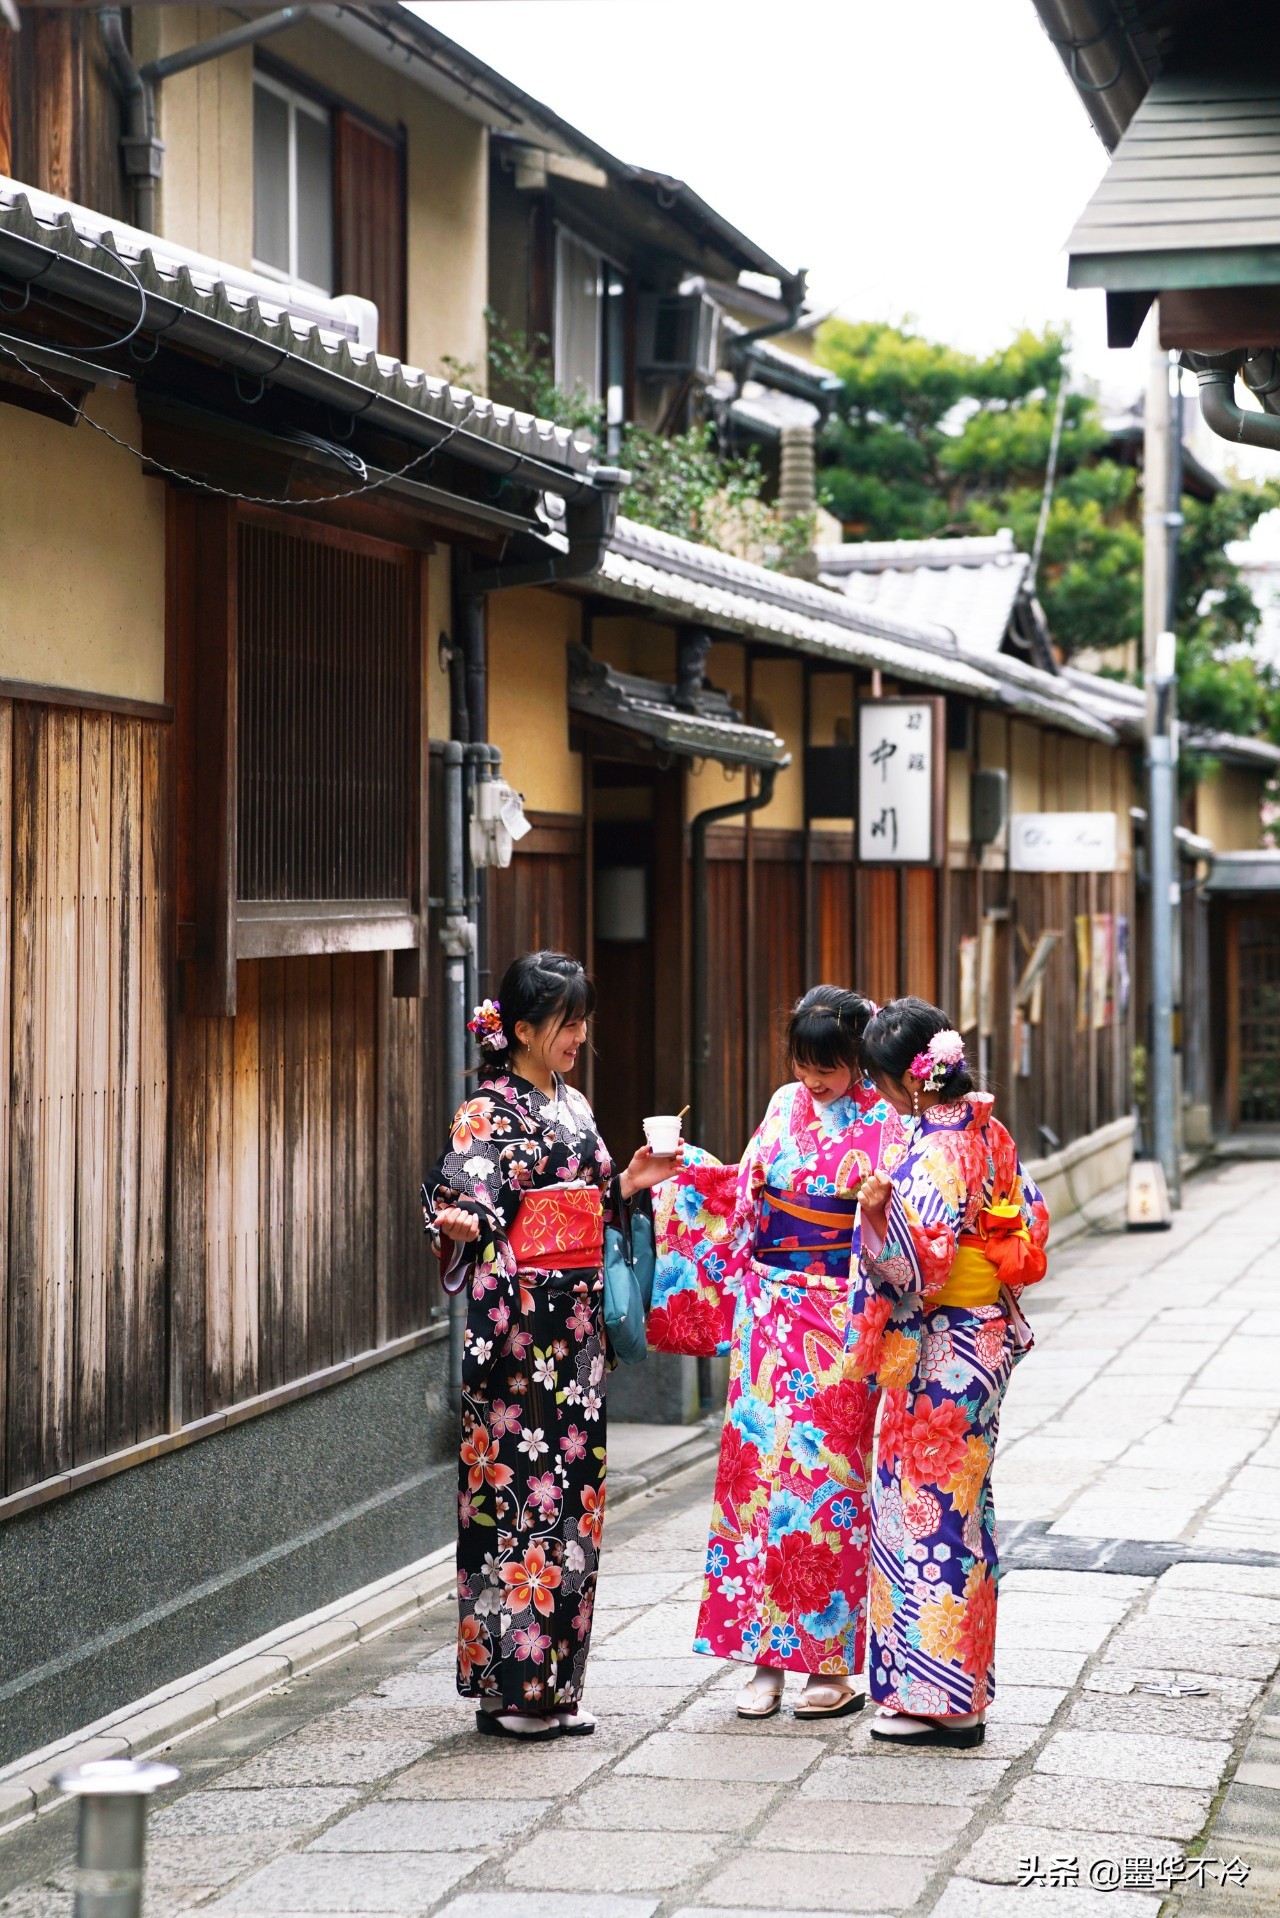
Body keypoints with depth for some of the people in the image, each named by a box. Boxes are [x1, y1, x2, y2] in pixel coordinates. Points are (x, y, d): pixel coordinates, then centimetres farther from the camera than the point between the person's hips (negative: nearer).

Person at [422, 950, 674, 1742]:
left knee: (572, 1490, 8)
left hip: (576, 1325, 8)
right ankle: (508, 1684, -2)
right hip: (519, 1321, -8)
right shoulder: (489, 1113, -7)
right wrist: (460, 1225, -36)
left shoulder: (574, 1105, 17)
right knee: (516, 1488, -7)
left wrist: (629, 1184, 11)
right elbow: (469, 1204, -17)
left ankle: (552, 1681, 14)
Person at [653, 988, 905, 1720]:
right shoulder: (785, 1107, 11)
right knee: (759, 1463, 1)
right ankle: (769, 1653, 8)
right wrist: (688, 1172, 4)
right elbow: (743, 1193, 18)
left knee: (827, 1474, -3)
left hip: (839, 1322, -5)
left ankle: (837, 1660, 6)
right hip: (772, 1316, 5)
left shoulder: (884, 1124, -5)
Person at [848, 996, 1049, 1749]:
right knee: (957, 1508, 15)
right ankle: (962, 1691, 23)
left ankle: (941, 1698, 3)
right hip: (986, 1334, 10)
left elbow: (919, 1270, -24)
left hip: (943, 1353, -10)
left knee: (928, 1511, -3)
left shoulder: (938, 1154, -20)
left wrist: (881, 1214, -39)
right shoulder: (985, 1129, 6)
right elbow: (1029, 1218, 18)